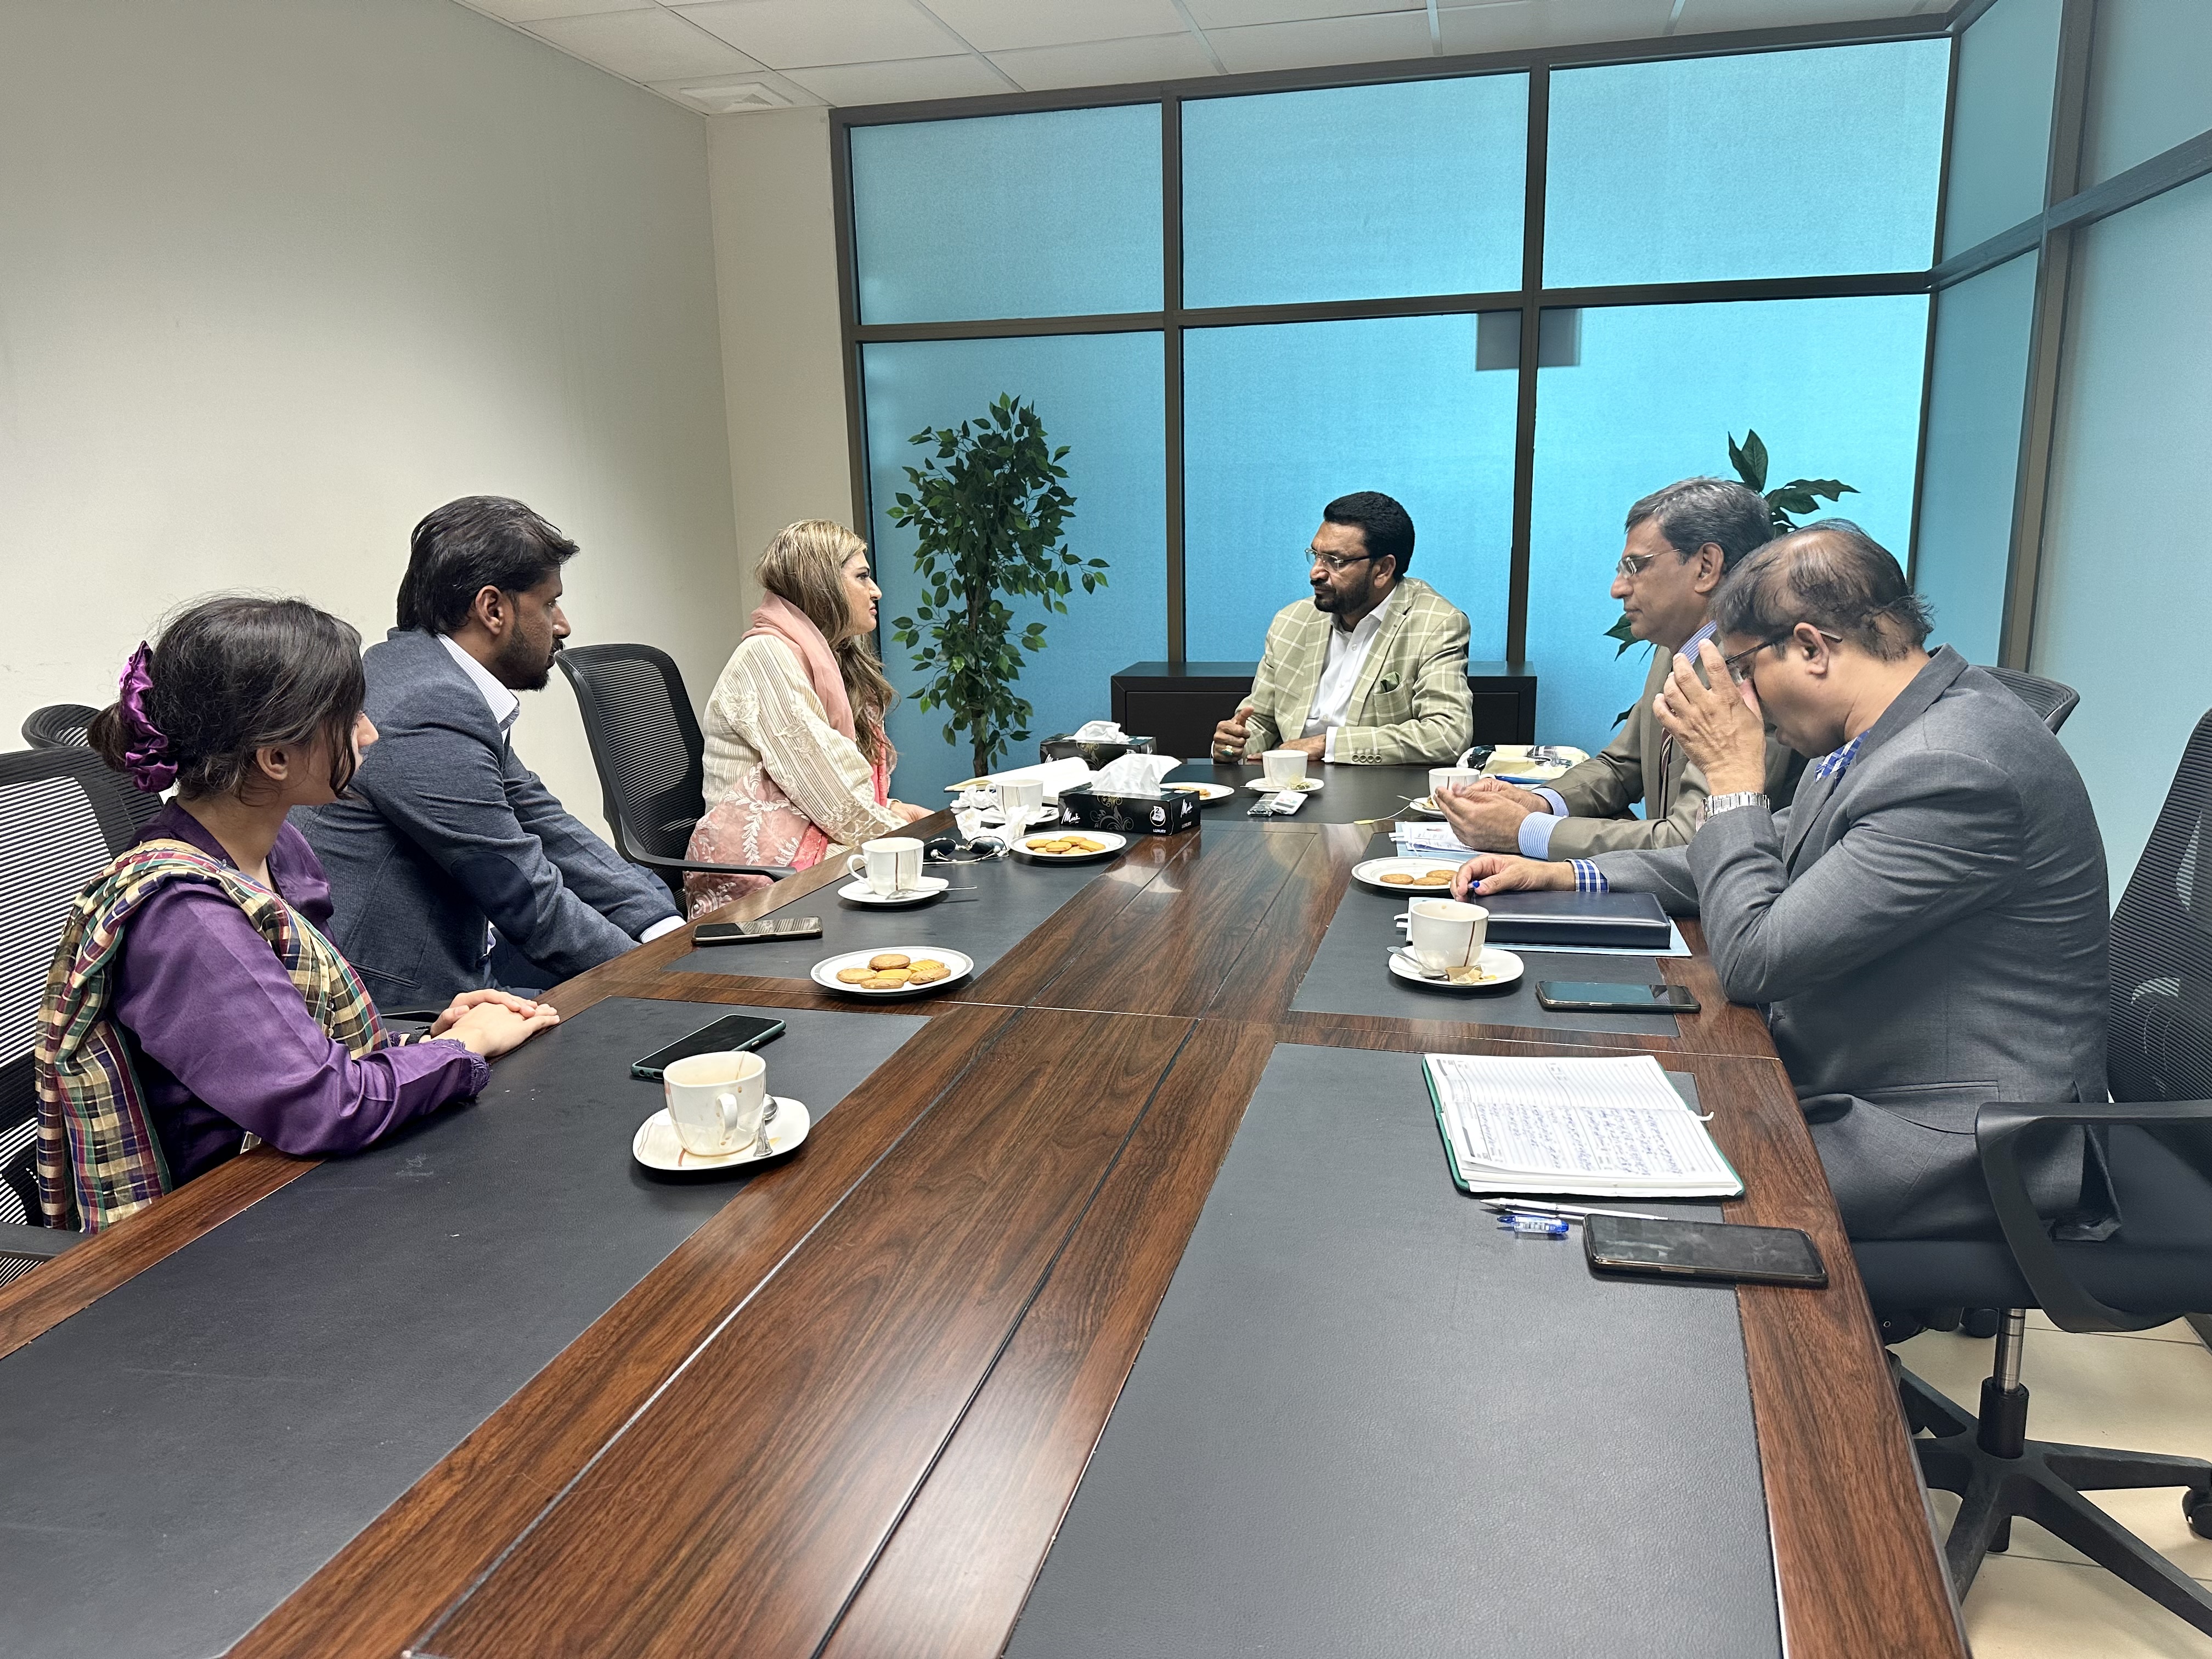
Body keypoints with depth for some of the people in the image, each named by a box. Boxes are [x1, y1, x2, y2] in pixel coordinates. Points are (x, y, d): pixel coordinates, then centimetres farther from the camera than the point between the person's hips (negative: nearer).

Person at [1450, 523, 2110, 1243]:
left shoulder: (1955, 770, -25)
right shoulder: (1892, 732, 6)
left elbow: (1754, 960, -23)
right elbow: (1773, 864, 19)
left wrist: (1732, 773, -13)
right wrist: (1563, 874, 11)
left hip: (1947, 1148, -9)